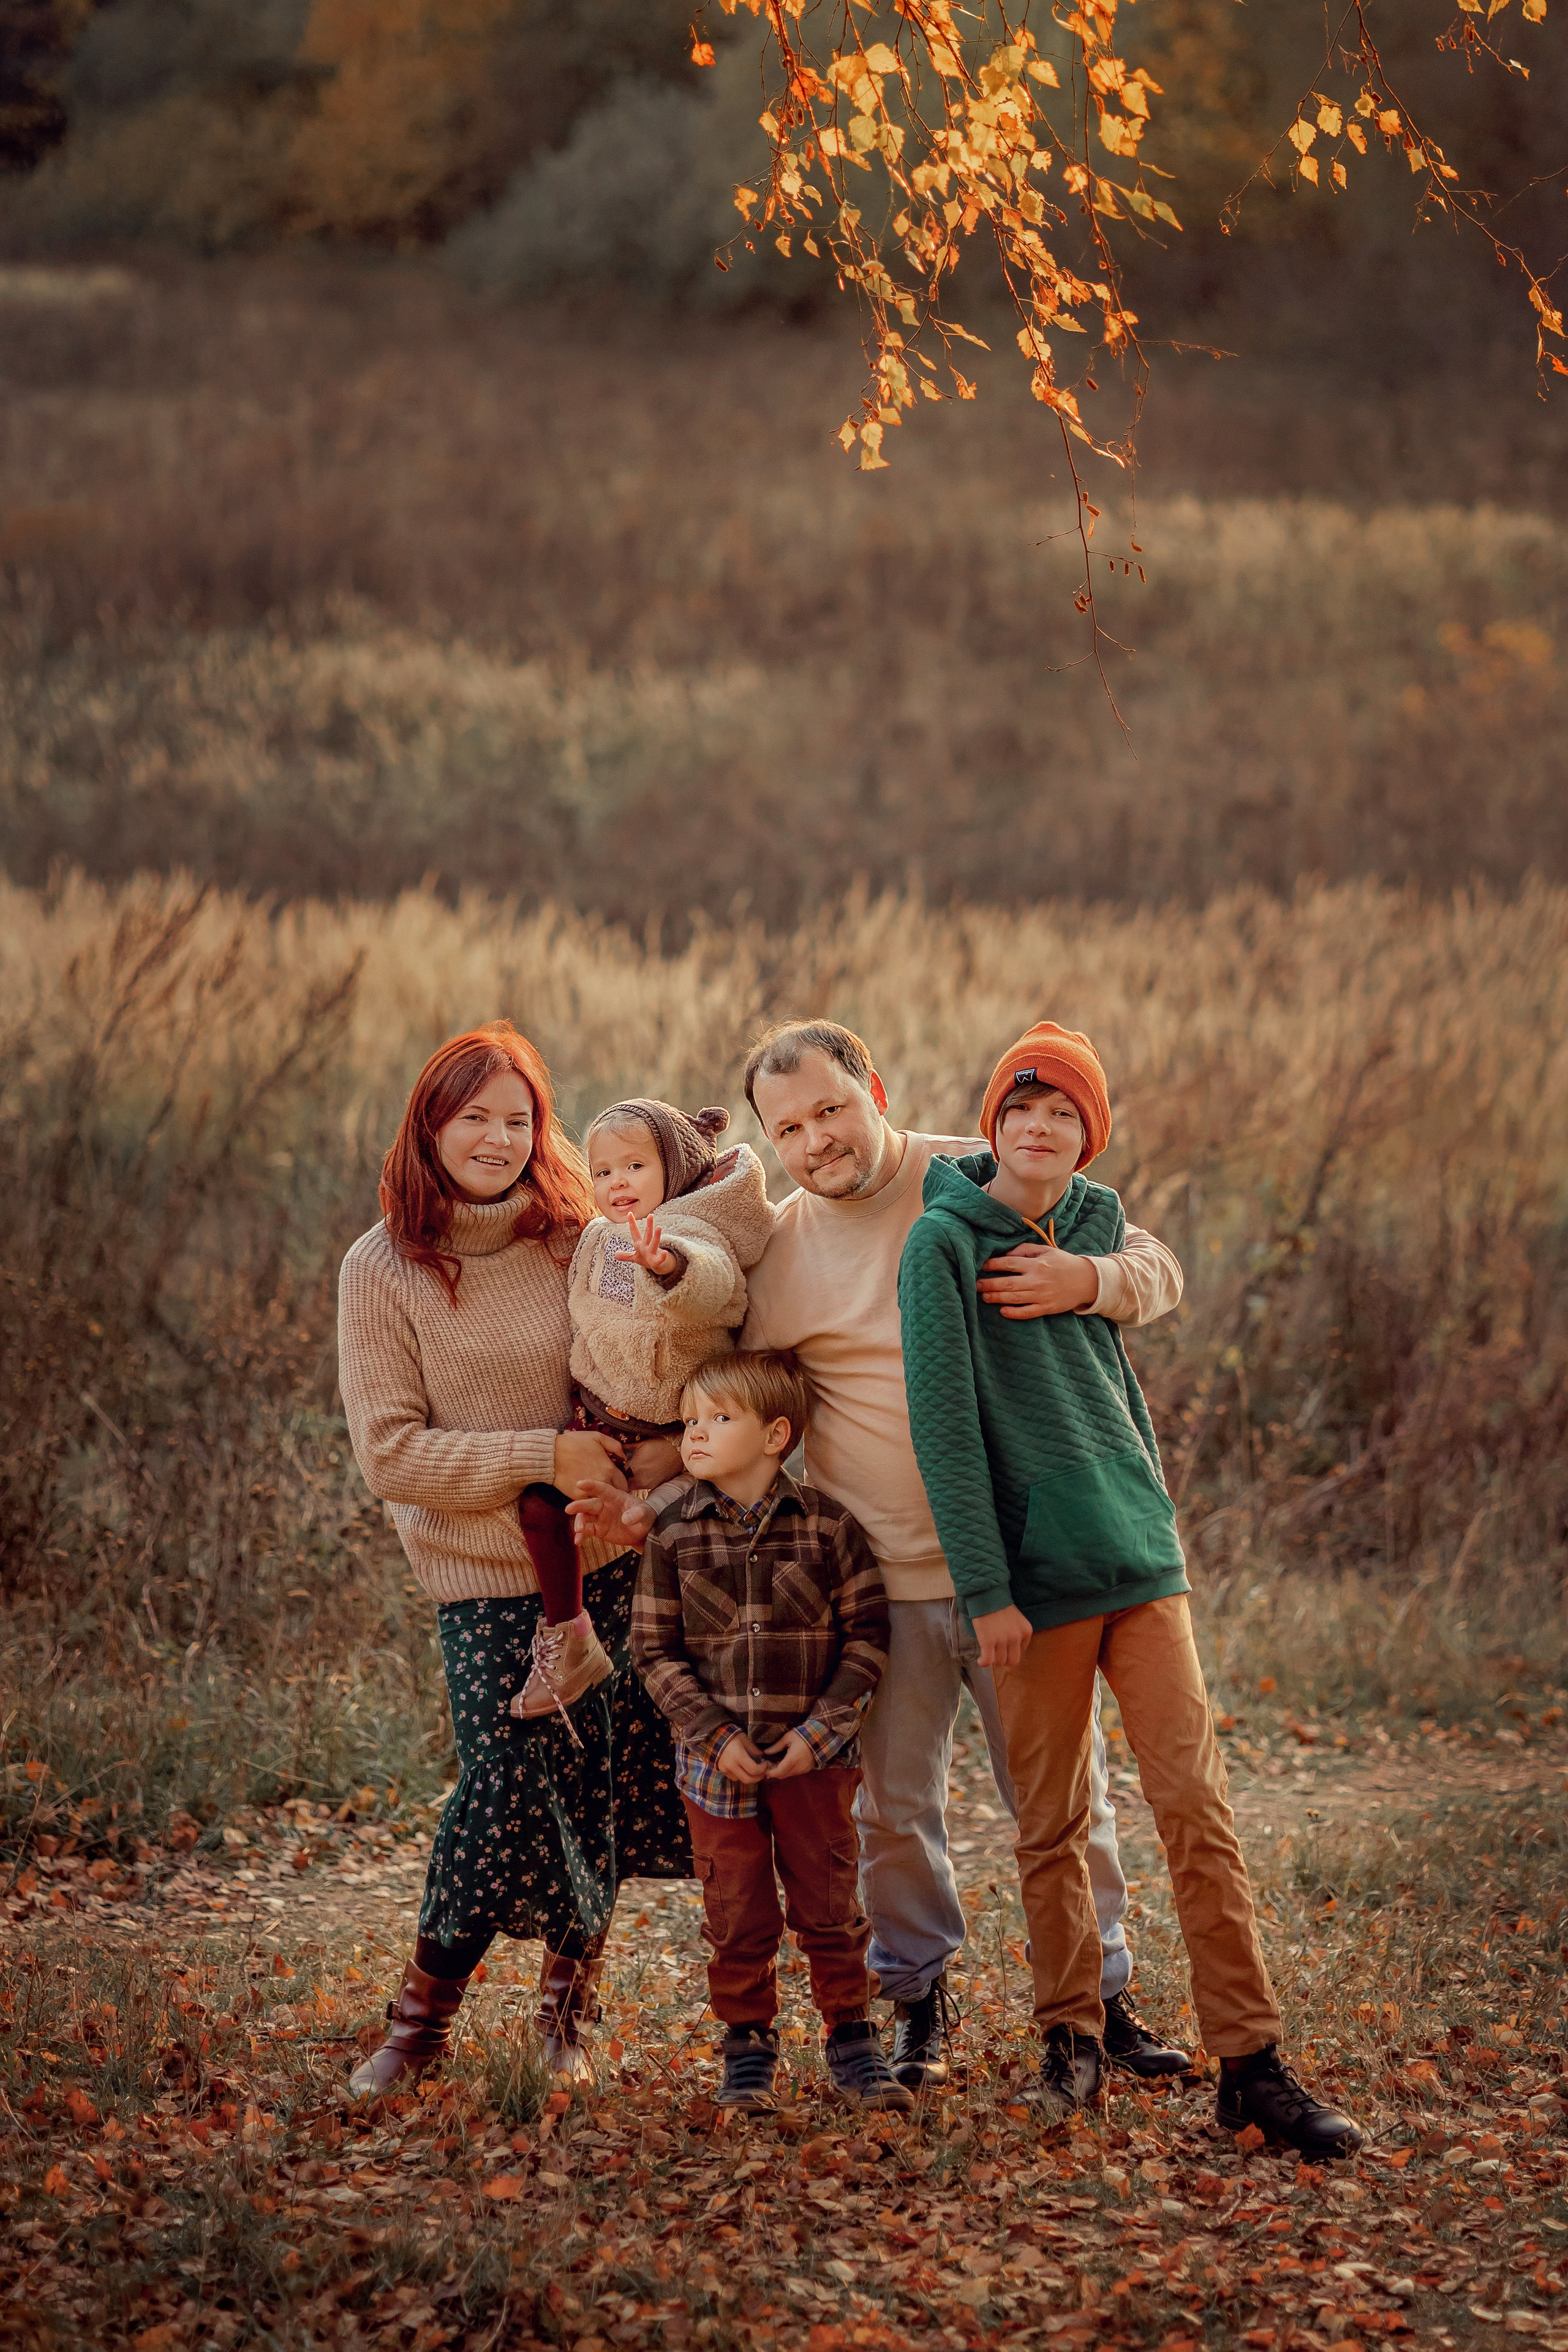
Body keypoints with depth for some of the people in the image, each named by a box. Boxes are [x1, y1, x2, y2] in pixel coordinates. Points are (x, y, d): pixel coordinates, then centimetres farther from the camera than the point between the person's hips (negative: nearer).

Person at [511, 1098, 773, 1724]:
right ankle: (564, 1640, 6)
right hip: (598, 1415, 6)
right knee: (540, 1502, -7)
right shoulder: (597, 1238, 6)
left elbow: (708, 1280, -44)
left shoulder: (697, 1238, -18)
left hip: (669, 1430, -6)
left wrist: (668, 1262, -65)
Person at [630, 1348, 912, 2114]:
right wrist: (714, 1736, -10)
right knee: (736, 1915, 7)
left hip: (814, 1760, -1)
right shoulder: (675, 1534, -3)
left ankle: (852, 2041, 17)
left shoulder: (826, 1525, -6)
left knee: (828, 1905, 5)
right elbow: (654, 1650, 0)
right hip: (718, 1761, 1)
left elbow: (867, 1635, -3)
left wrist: (819, 1729, -11)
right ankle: (747, 2047, 21)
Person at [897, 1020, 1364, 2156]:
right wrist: (985, 1589, -13)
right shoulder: (944, 1242, -6)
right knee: (1052, 1826, 5)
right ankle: (1073, 2040, 19)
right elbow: (944, 1421, -9)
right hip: (1038, 1570, -4)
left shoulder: (1100, 1222, 9)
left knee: (1197, 1803, -2)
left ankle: (1251, 2061, -2)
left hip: (1141, 1556, 4)